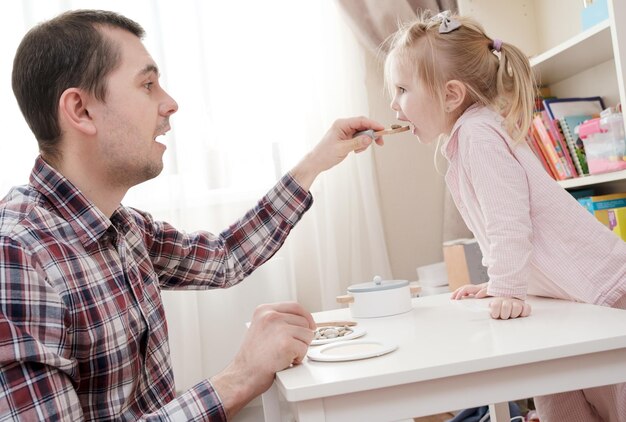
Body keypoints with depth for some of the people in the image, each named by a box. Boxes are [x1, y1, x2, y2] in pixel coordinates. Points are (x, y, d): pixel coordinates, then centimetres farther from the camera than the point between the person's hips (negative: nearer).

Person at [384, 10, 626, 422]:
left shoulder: (477, 131, -20)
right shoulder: (467, 137, 10)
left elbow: (508, 222, -25)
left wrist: (507, 291, -19)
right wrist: (496, 284, 19)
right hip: (572, 294, 10)